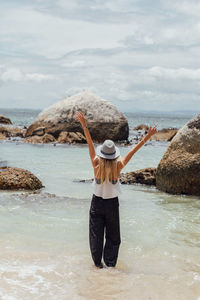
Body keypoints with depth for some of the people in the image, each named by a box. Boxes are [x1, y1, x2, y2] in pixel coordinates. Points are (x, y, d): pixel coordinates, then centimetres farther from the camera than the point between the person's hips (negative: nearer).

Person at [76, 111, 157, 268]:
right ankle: (110, 263, 13)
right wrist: (147, 137, -5)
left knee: (96, 235, 10)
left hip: (97, 202, 0)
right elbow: (133, 150, -11)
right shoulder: (118, 166, -16)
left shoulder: (97, 164, -15)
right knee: (113, 236, 12)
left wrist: (84, 126, -8)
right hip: (112, 203, 0)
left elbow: (90, 143, -12)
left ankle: (98, 263, 15)